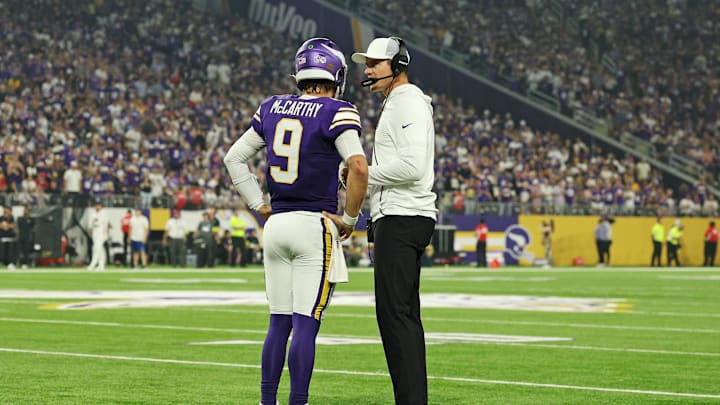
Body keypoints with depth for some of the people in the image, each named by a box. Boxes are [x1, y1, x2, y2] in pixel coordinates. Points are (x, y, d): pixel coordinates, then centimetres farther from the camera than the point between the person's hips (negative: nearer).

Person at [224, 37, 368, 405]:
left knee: (279, 323, 11)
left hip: (276, 223, 6)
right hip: (314, 224, -6)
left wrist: (258, 205, 17)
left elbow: (234, 158, 16)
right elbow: (358, 167, -20)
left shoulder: (273, 109, 10)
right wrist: (349, 219, -8)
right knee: (306, 325, -5)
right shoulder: (336, 113, -8)